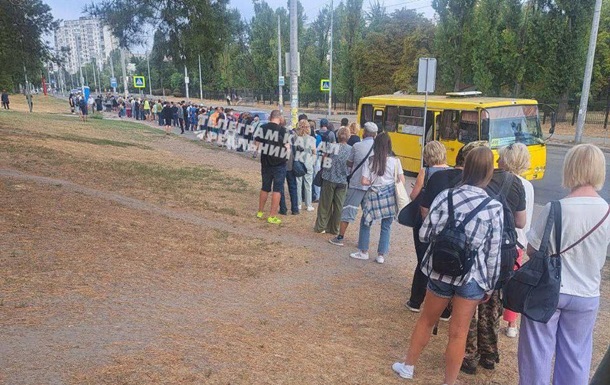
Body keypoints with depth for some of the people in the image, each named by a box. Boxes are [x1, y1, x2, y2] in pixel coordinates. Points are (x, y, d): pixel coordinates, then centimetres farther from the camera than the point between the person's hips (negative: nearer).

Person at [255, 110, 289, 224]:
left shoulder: (262, 128, -1)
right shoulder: (282, 130, -14)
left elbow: (256, 143, 6)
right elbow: (287, 148, -14)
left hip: (265, 162, 5)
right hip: (279, 164, -5)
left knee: (265, 188, 19)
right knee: (277, 189, 3)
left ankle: (260, 212, 29)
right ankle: (272, 216, 3)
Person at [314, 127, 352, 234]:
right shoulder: (351, 150, -3)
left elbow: (323, 161, -1)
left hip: (329, 178, -1)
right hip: (343, 181, 1)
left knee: (325, 204, 9)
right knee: (339, 205, 9)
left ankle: (320, 226, 16)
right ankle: (334, 228, 15)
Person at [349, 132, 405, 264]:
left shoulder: (369, 160, -5)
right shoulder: (395, 161, -4)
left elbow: (364, 181, -10)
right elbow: (402, 181, -1)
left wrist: (373, 182, 8)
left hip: (374, 195, -1)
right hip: (390, 196, 1)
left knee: (365, 223, 16)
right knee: (386, 227, 11)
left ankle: (363, 252, 22)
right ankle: (381, 255, 15)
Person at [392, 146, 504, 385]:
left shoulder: (446, 196, -9)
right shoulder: (494, 207, -11)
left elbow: (425, 235, -7)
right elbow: (493, 253, -7)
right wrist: (490, 285, 5)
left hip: (440, 270, 2)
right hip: (472, 276, -2)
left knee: (426, 320, 21)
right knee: (458, 332, 11)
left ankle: (408, 366, 38)